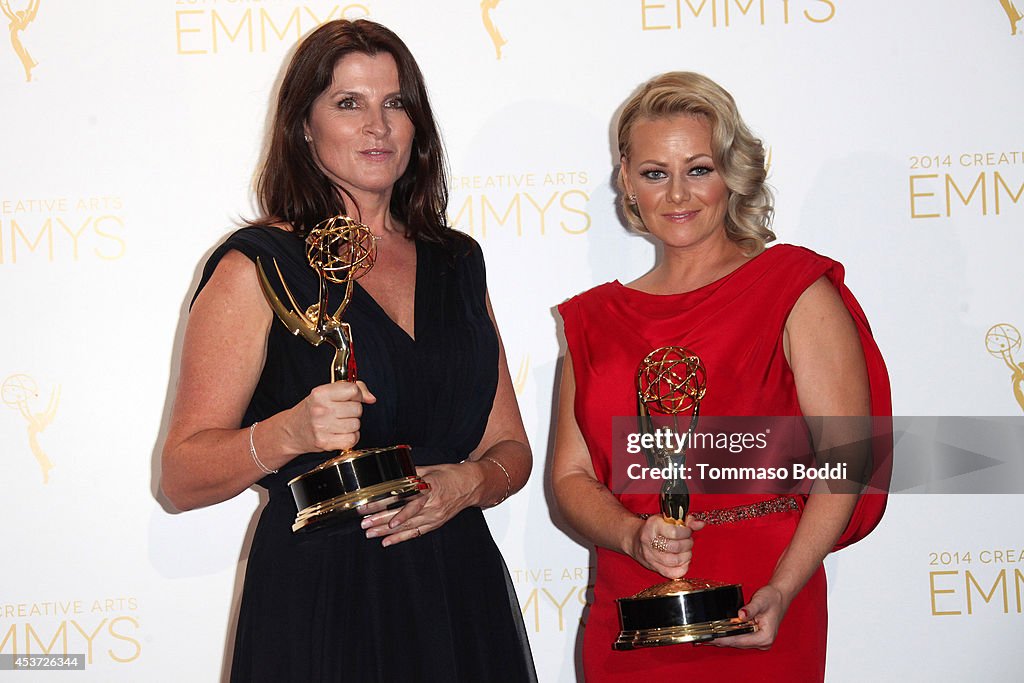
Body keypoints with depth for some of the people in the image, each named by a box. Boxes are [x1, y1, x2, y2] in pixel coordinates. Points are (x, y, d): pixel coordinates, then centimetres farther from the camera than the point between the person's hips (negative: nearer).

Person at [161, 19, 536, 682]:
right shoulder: (256, 266, -5)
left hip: (463, 600, 5)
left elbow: (509, 446, 13)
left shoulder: (457, 261, 10)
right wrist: (288, 434, -26)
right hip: (318, 605, -5)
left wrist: (466, 484, -8)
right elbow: (182, 477, -9)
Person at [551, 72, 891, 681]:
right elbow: (571, 476, 7)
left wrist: (782, 591, -21)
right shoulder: (594, 320, 9)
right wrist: (634, 536, -14)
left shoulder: (797, 291, -2)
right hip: (627, 625, 3)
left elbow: (845, 454, -9)